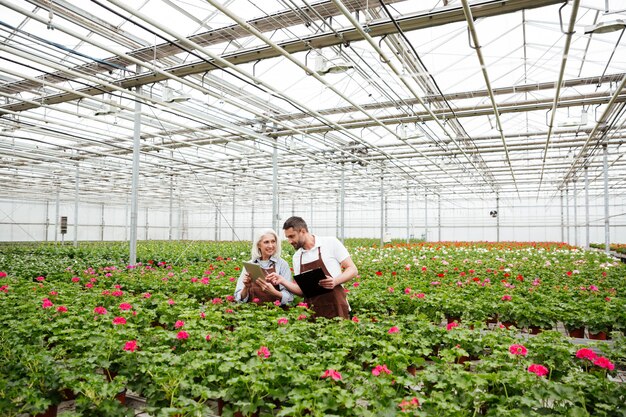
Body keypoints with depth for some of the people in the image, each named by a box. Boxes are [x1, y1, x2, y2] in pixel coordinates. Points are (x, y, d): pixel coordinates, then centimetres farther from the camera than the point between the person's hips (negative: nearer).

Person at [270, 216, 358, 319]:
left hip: (335, 308, -4)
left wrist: (335, 281, -20)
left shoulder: (331, 243, -5)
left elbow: (353, 270, -4)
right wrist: (283, 281, -3)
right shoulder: (297, 257, 10)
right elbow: (302, 290, 12)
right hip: (311, 310, 4)